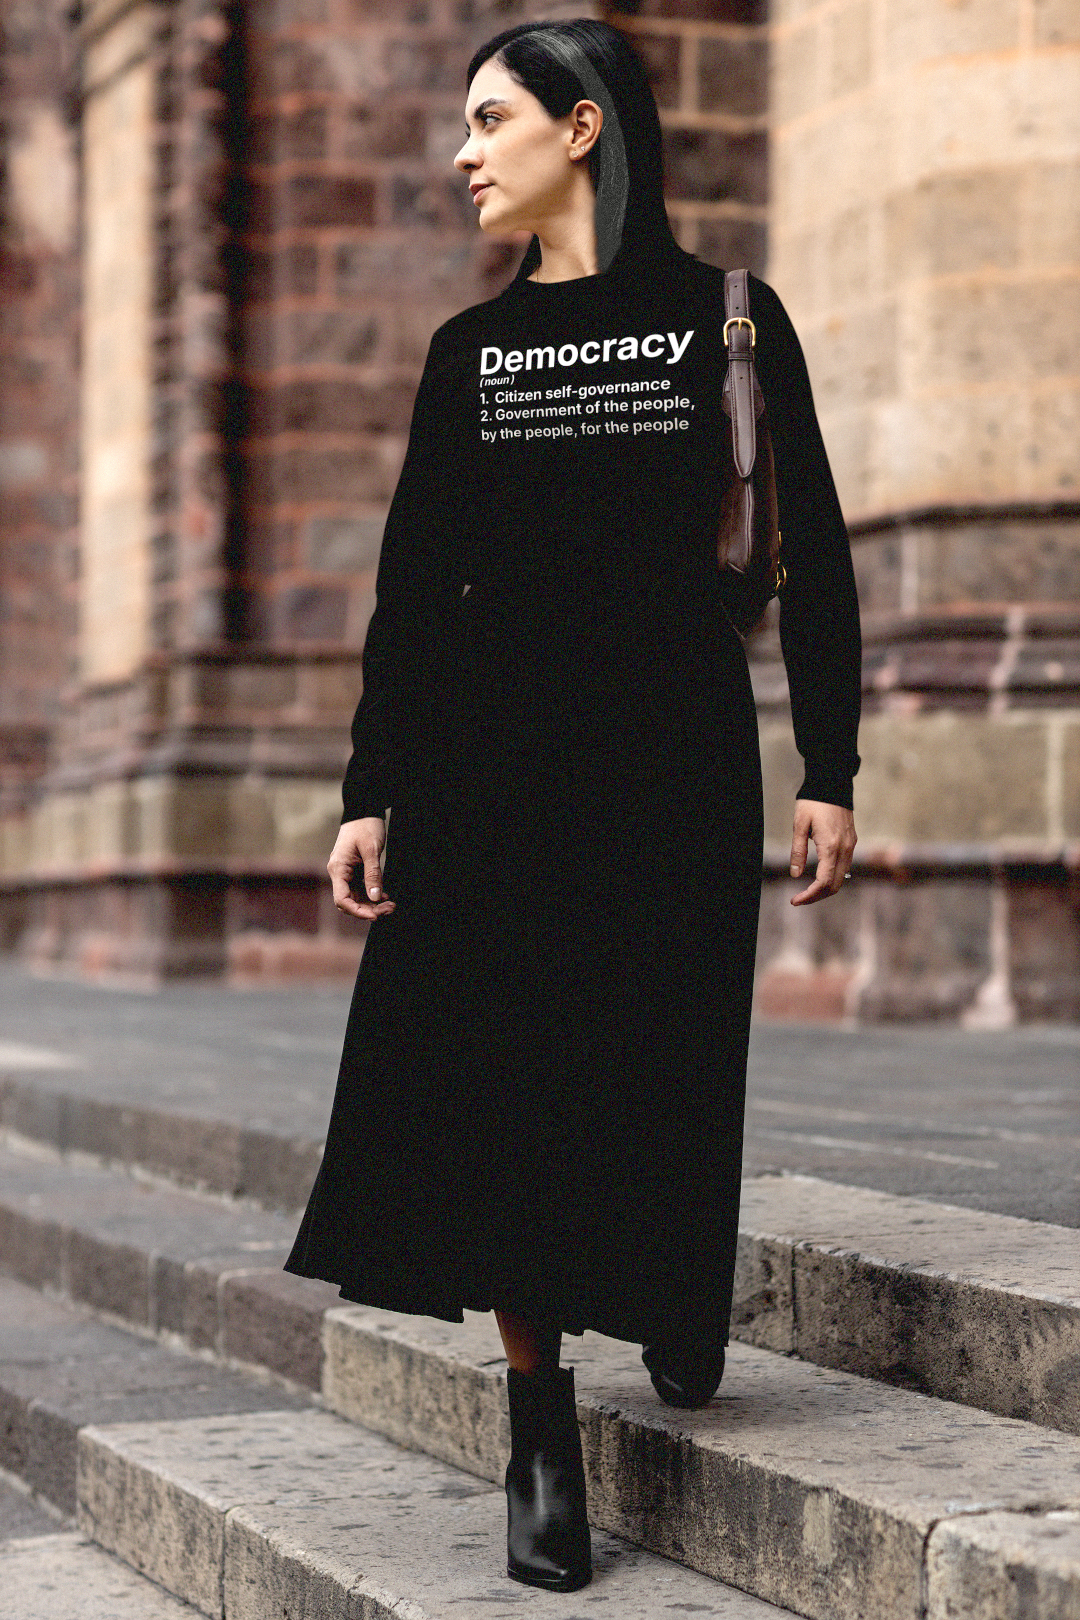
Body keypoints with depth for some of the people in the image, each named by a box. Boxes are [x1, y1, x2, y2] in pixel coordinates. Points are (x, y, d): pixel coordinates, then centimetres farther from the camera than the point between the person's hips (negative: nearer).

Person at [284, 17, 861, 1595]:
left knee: (653, 1075, -3)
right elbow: (414, 586, 10)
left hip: (672, 751, -3)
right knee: (496, 1069, -5)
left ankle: (675, 1300, 29)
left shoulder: (726, 316, 3)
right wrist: (371, 793, 4)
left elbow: (810, 558, 2)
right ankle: (542, 1436, 5)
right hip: (491, 750, 3)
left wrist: (828, 772, -4)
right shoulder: (470, 351, 12)